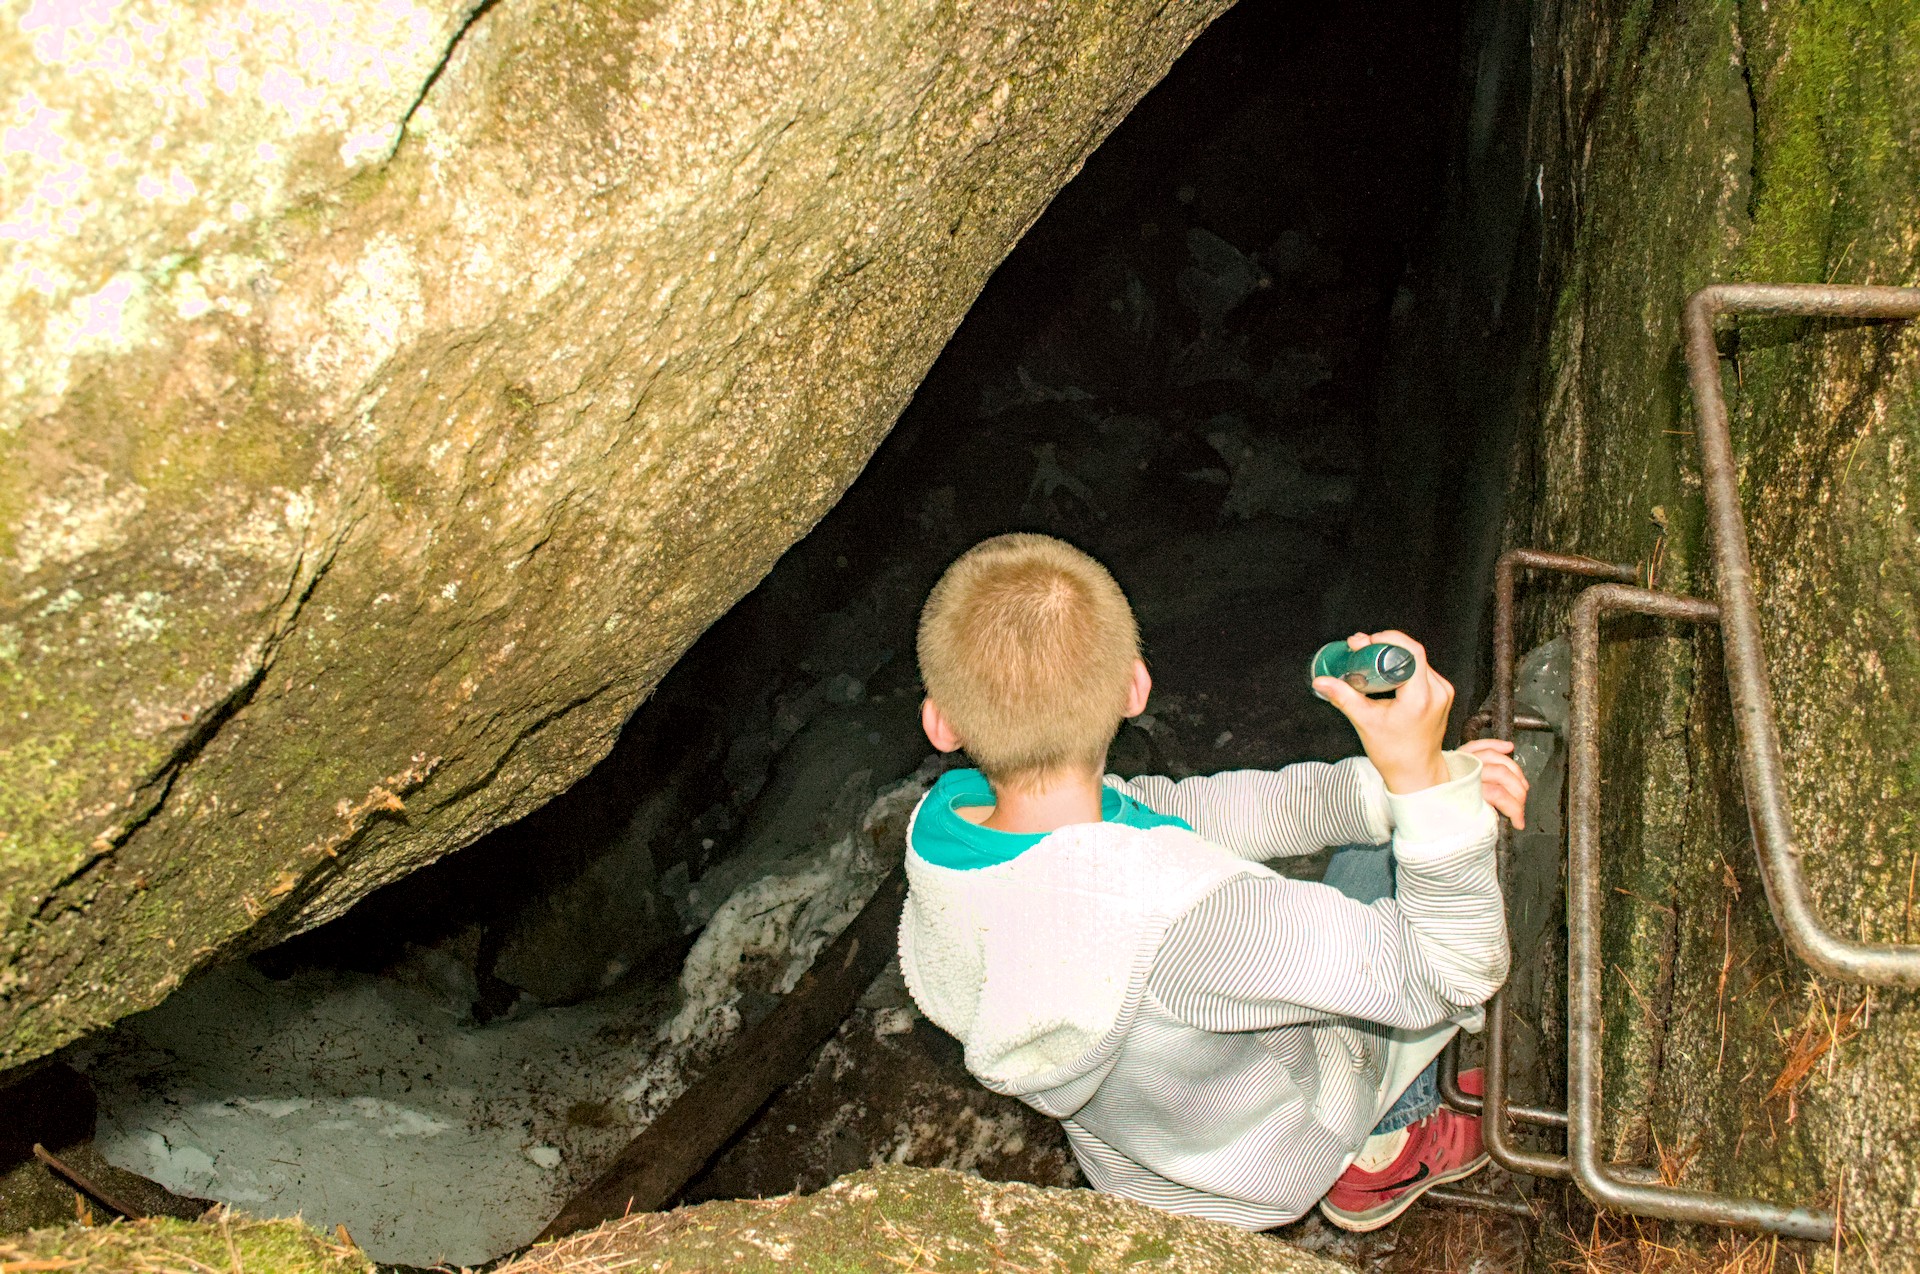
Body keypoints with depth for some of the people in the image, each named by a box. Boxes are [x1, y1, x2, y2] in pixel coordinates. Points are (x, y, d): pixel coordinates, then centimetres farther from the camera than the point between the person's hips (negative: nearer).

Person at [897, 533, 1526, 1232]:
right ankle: (1386, 1152, 26)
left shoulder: (943, 820, -24)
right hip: (1275, 1165, -6)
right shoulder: (1176, 911, -47)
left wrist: (1379, 787, -18)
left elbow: (1184, 807, -13)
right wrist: (1422, 778, -44)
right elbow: (1451, 972, -35)